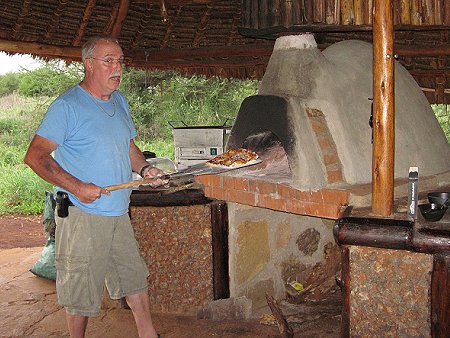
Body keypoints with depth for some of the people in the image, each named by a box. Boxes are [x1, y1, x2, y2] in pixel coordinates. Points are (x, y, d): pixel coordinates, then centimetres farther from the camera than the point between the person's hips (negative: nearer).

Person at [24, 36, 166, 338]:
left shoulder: (119, 101, 11)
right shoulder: (67, 106, -13)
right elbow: (36, 156, -16)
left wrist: (145, 169, 3)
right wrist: (77, 187, -24)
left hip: (119, 214, 8)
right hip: (82, 216, -7)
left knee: (136, 279, 17)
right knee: (81, 293, 4)